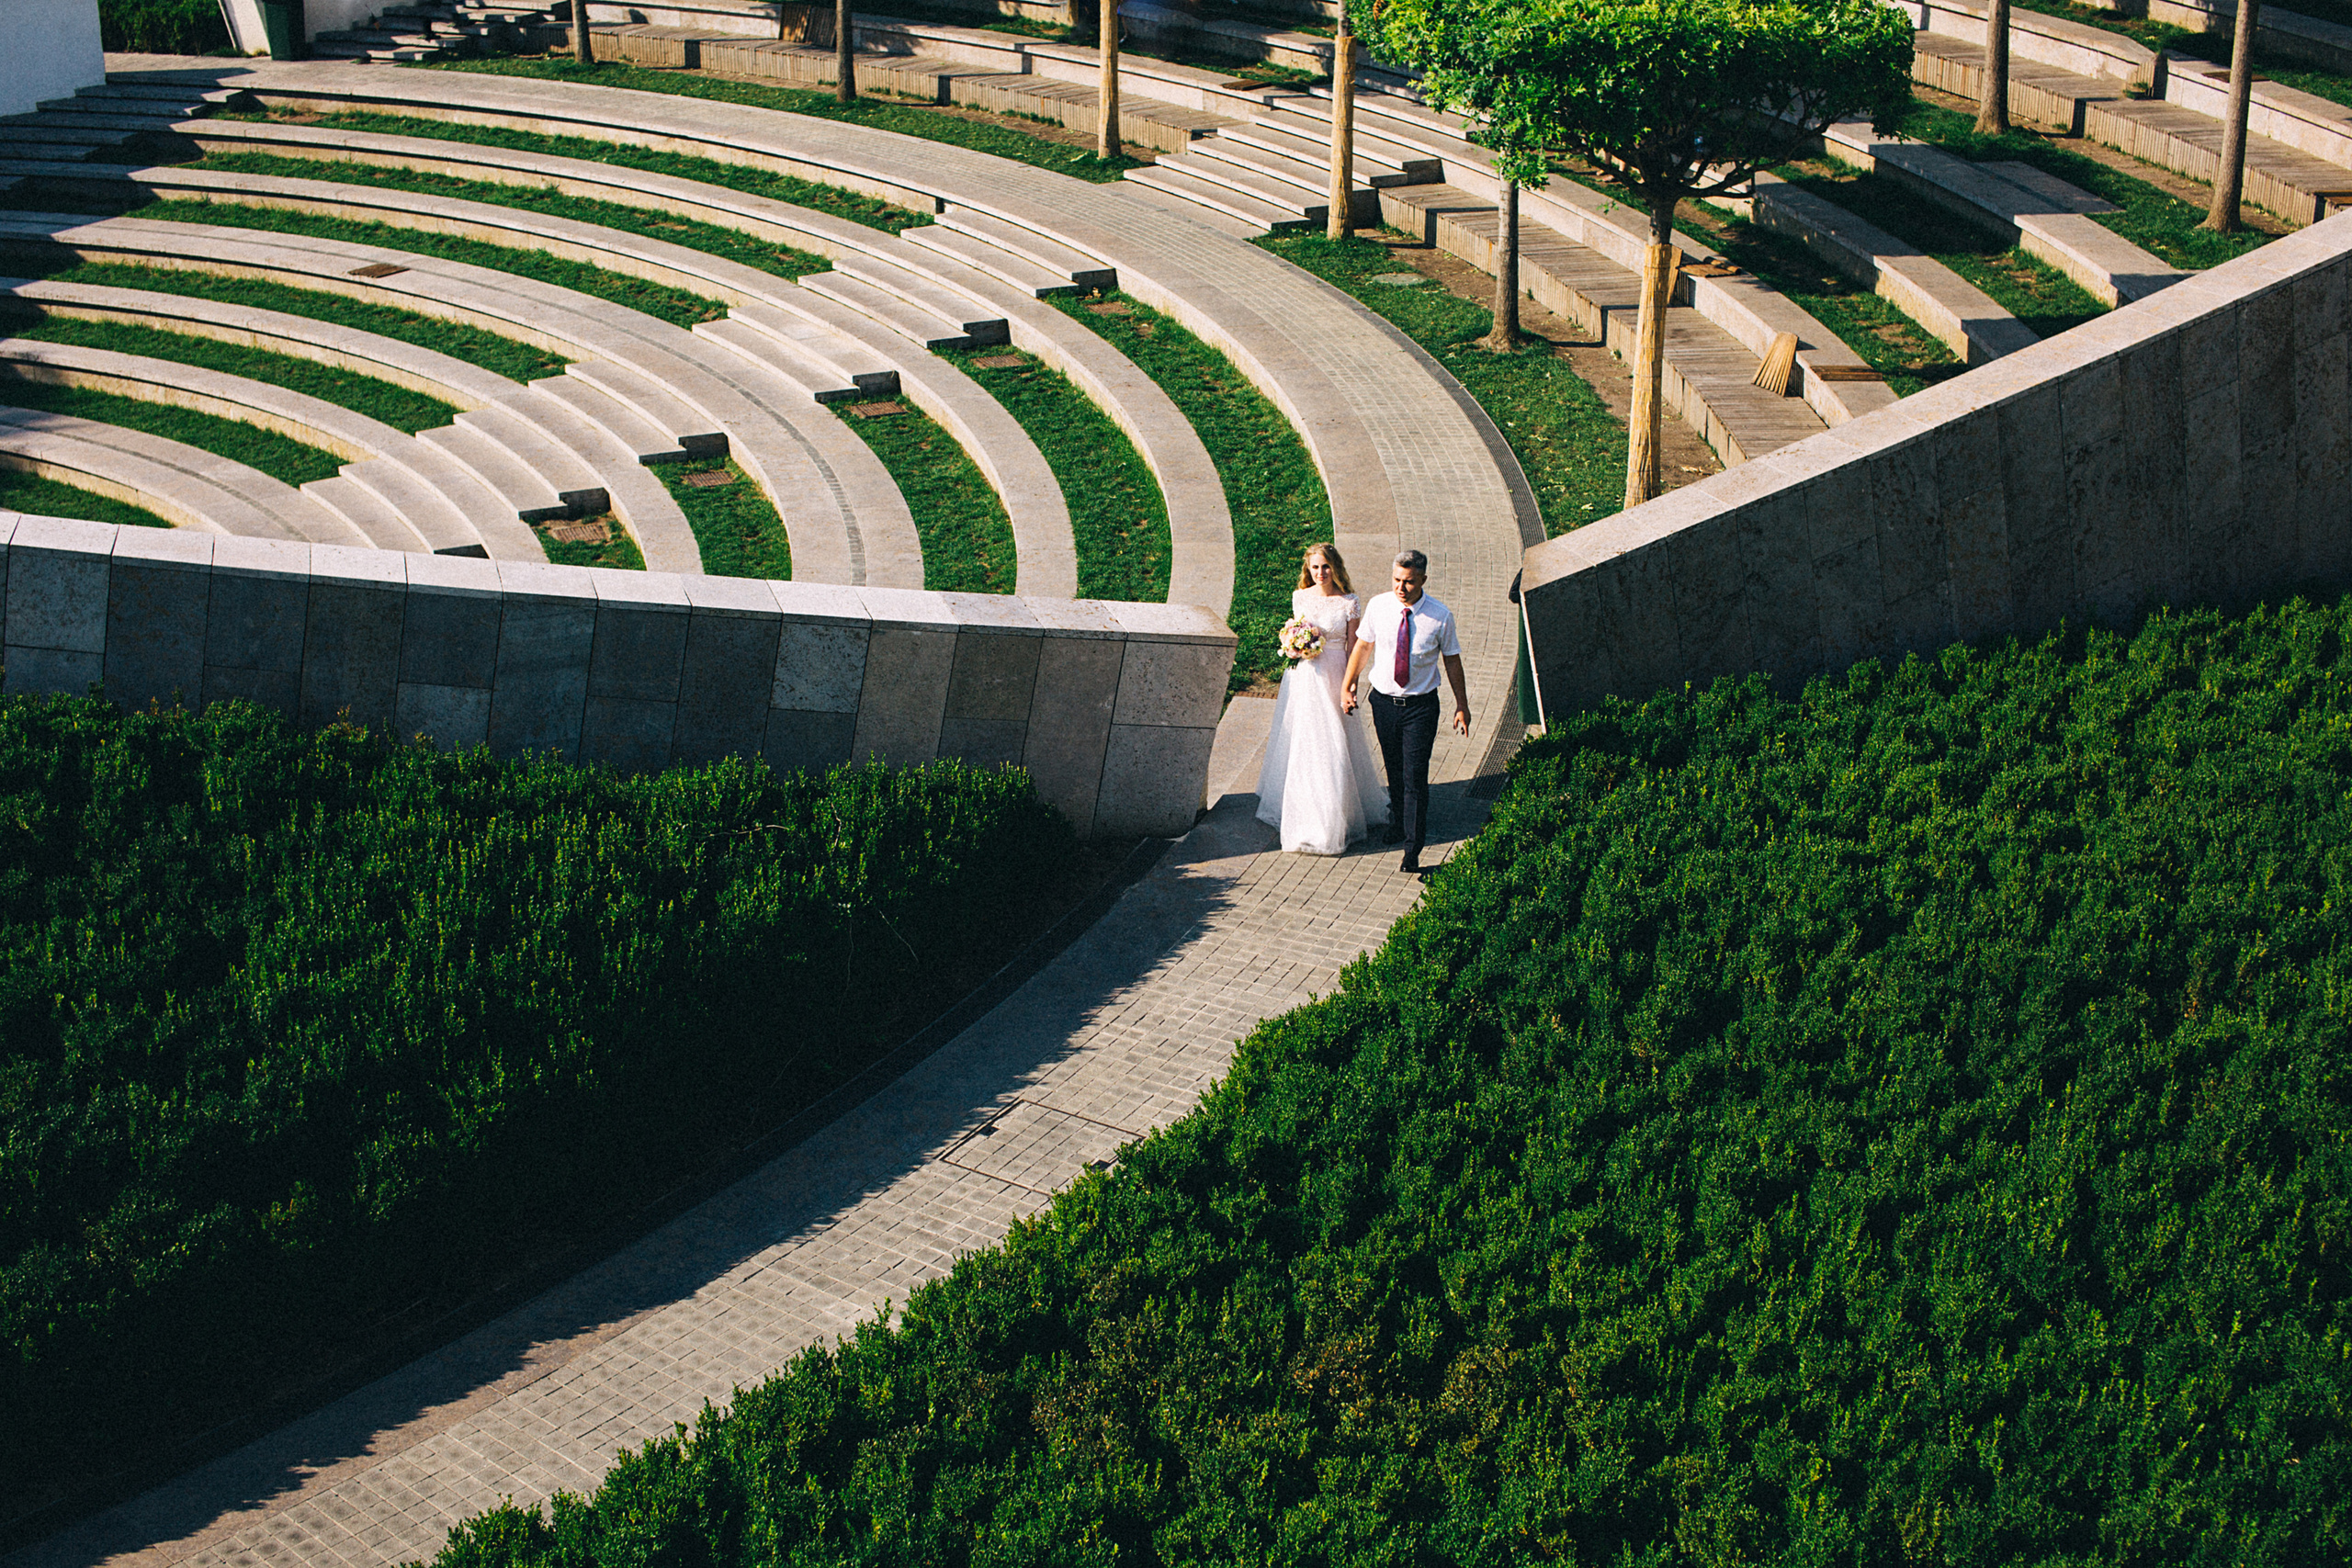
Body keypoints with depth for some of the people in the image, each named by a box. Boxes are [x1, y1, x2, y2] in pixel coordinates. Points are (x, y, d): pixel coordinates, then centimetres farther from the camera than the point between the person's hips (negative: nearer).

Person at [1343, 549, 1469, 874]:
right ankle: (1399, 823, 42)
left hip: (1421, 706, -3)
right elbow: (1362, 645, 7)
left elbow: (1452, 661, 0)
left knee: (1415, 776, -8)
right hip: (1384, 700, 3)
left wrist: (1462, 705, 4)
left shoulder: (1440, 616, -12)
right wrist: (1347, 686, 9)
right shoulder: (1378, 607, -8)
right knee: (1394, 770, 18)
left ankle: (1412, 852, -4)